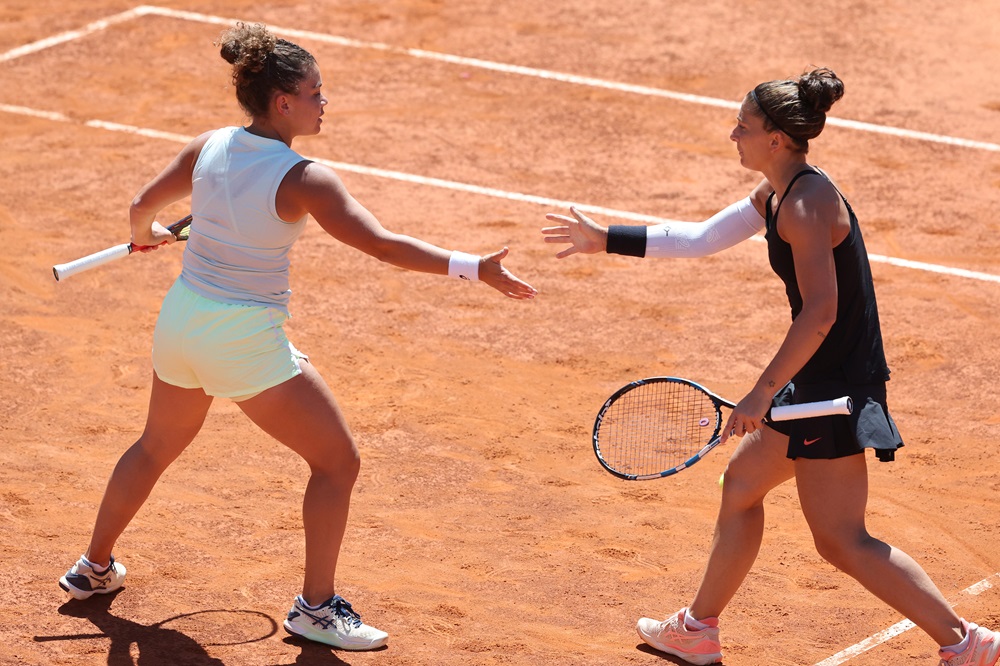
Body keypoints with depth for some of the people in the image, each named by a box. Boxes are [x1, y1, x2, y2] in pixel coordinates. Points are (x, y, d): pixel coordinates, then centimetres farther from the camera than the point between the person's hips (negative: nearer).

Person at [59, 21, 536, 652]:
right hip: (248, 343, -7)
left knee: (158, 447, 31)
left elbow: (142, 205, 13)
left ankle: (95, 567, 44)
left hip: (181, 319, 7)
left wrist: (146, 233, 37)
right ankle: (317, 606, 9)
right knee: (338, 461, 5)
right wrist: (473, 267, -26)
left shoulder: (208, 147, -1)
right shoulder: (305, 180, -19)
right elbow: (382, 244, -26)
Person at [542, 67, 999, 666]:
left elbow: (819, 313, -28)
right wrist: (607, 240, 21)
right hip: (817, 380, 11)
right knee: (742, 483, 21)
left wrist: (764, 391, -27)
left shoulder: (806, 205, -21)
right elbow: (700, 238, 21)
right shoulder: (775, 196, 10)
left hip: (839, 384, -11)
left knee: (841, 539, -8)